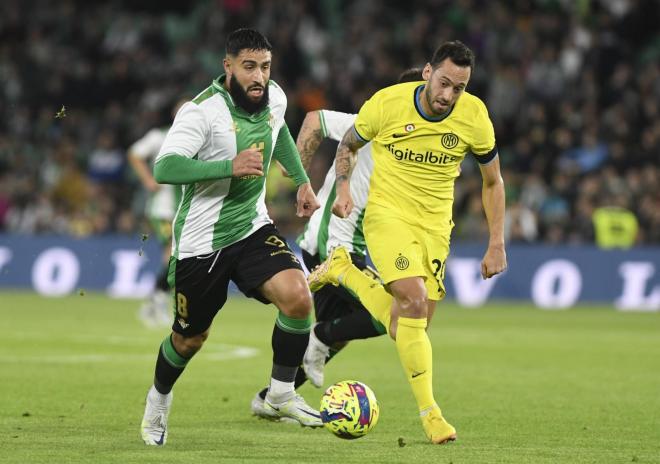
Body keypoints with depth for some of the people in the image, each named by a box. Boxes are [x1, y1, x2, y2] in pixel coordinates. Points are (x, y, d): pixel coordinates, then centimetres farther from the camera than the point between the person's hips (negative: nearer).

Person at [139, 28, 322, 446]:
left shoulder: (274, 98, -3)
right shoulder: (202, 111, -24)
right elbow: (163, 168, -34)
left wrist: (302, 180, 22)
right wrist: (229, 166, -41)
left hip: (252, 227, 5)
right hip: (201, 241, -5)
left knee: (297, 297, -21)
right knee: (191, 337, 11)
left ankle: (281, 395, -2)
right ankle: (158, 402, 43)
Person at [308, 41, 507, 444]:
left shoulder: (474, 116, -10)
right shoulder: (388, 103, -15)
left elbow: (493, 181, 5)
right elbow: (349, 144, 6)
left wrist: (497, 244, 2)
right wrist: (343, 188, -10)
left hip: (435, 225, 4)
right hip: (387, 212, -4)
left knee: (409, 326, 1)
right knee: (414, 301, -25)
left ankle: (343, 270, 23)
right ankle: (429, 411, -16)